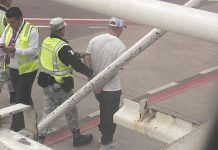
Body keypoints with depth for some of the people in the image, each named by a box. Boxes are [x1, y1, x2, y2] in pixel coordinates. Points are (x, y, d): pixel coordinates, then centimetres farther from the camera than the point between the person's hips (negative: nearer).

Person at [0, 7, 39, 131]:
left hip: (27, 70, -7)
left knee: (20, 99, -4)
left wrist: (15, 50, -34)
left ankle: (15, 128, 5)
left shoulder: (31, 31, -18)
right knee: (25, 97, 19)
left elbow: (33, 50, -24)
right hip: (13, 69, 7)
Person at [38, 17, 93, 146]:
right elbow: (76, 64, -28)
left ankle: (40, 137, 16)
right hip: (61, 87, -7)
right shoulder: (63, 47, -25)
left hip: (47, 84, 7)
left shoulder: (46, 42, 1)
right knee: (71, 112, 12)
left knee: (48, 111, 16)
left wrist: (76, 54, 18)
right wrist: (91, 73, -21)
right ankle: (77, 137, 27)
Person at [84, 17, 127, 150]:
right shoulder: (120, 46, -19)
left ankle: (103, 128, 53)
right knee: (111, 116, 12)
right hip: (111, 89, -6)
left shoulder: (95, 40, -4)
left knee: (104, 108, 31)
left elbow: (86, 61, -5)